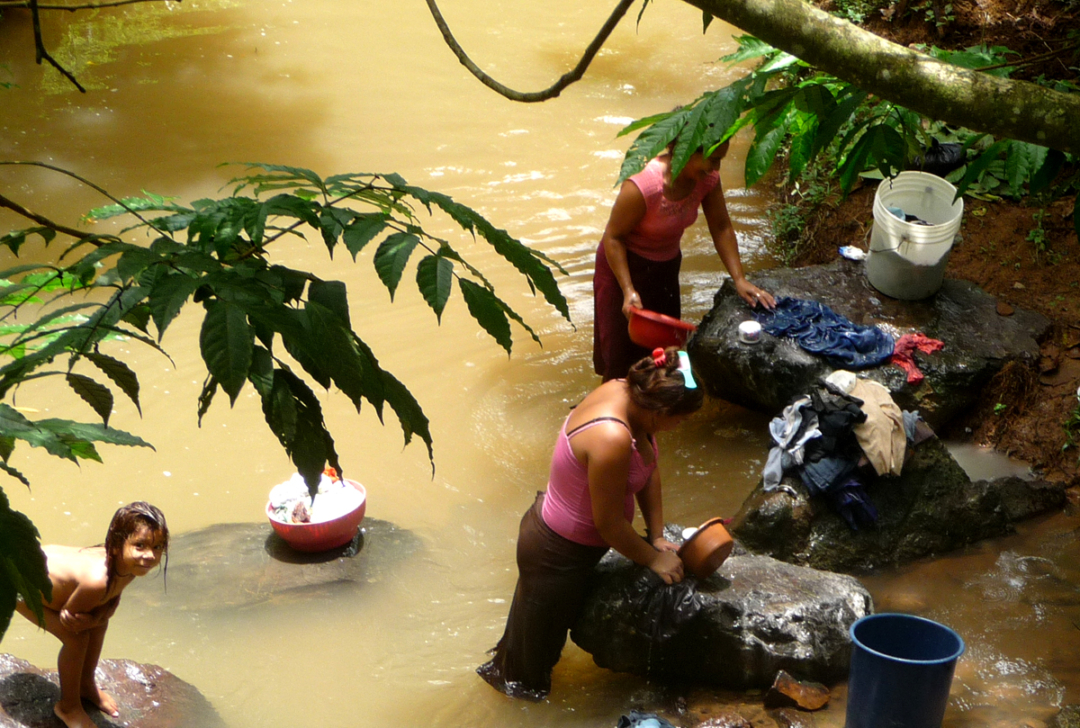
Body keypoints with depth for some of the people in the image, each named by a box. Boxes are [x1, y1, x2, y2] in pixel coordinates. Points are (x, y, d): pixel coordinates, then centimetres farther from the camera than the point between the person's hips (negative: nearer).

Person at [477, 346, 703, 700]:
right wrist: (653, 558, -13)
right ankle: (522, 684, 49)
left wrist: (657, 537, 0)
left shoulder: (626, 391, -14)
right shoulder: (612, 439, -41)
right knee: (541, 627, 22)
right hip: (558, 553, -9)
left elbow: (649, 470, 0)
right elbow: (609, 524, -29)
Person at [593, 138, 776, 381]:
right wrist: (628, 291, -30)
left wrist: (739, 279, -12)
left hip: (666, 266, 6)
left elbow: (721, 227, -6)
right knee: (623, 352, 3)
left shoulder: (707, 178, -16)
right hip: (625, 264, -6)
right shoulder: (642, 186, -34)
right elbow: (613, 237, -25)